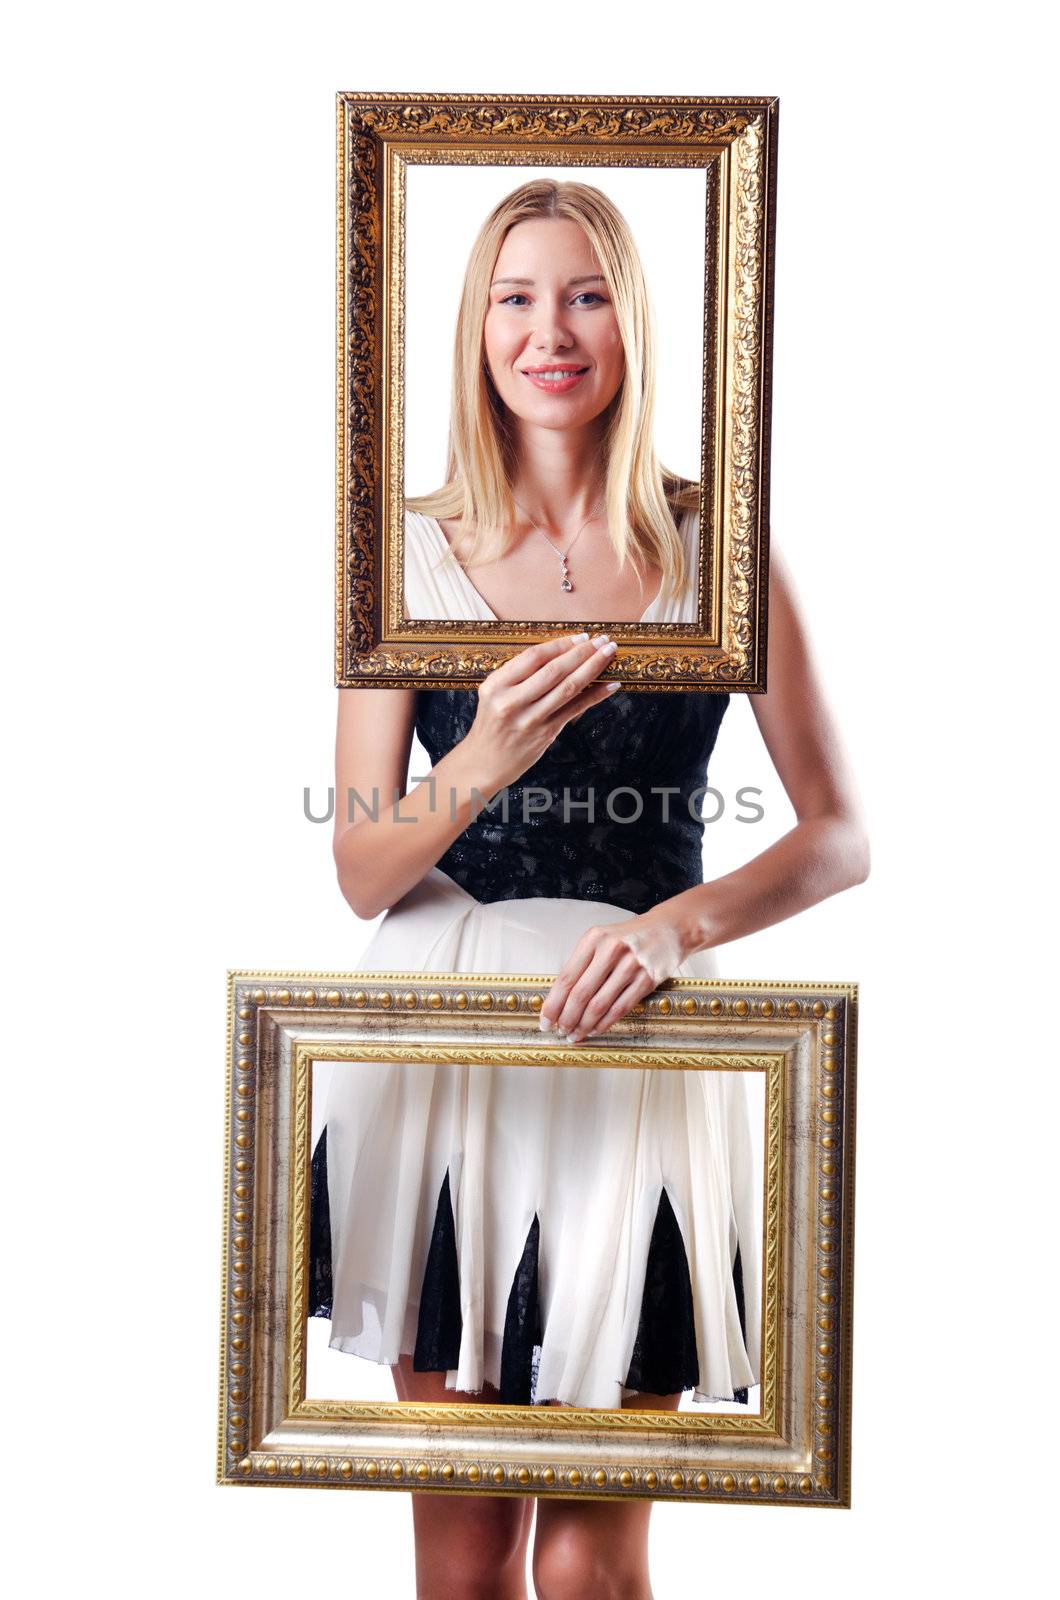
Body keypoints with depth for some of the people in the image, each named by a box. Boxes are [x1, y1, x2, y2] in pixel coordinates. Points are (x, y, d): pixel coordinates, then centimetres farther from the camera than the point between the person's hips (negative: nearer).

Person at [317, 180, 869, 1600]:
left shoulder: (715, 547, 2)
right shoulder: (411, 551, 3)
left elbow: (839, 837, 0)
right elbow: (363, 872, 0)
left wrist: (680, 923, -17)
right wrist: (489, 756, -18)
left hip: (636, 1052, -1)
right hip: (443, 1048, 1)